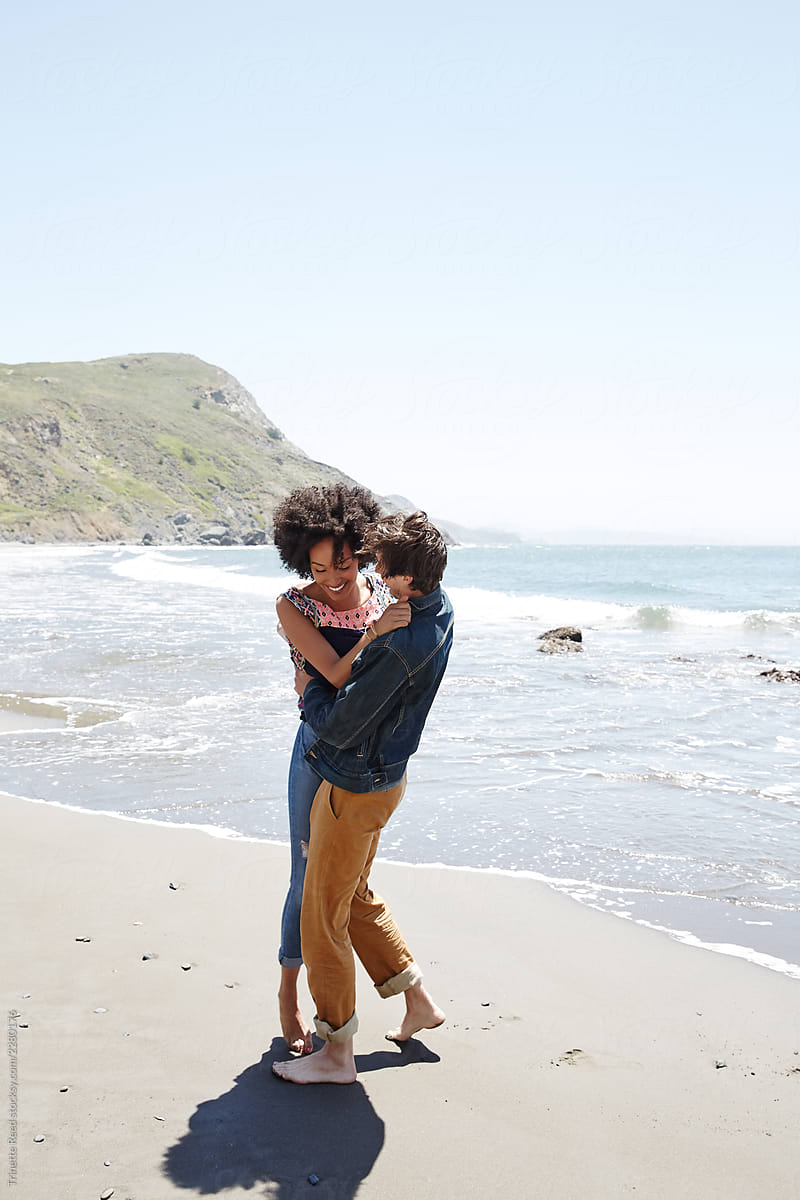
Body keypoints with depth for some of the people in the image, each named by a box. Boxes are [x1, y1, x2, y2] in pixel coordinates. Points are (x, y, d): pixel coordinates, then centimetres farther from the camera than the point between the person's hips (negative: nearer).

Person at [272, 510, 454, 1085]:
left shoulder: (401, 647, -32)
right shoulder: (441, 611, -1)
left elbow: (340, 726, -26)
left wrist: (310, 688, -7)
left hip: (355, 790, -9)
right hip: (382, 777, 10)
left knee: (323, 918, 5)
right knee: (357, 897, 26)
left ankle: (337, 1053, 17)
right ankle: (419, 1000, 34)